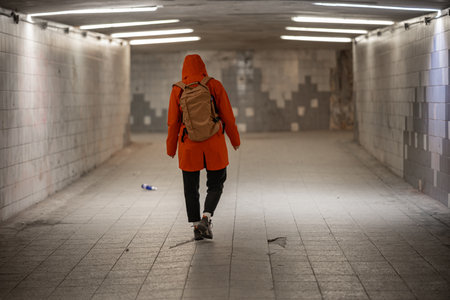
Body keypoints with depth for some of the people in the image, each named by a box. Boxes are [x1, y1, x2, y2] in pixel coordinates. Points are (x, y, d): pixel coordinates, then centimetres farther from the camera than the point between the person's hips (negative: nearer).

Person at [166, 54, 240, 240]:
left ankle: (196, 227, 11)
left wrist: (171, 148, 9)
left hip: (188, 146, 0)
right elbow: (227, 115, -2)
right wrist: (235, 140, 10)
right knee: (215, 185, 12)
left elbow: (173, 122, -1)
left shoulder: (178, 90, -2)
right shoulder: (214, 86, -2)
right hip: (213, 145, 0)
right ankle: (206, 218, -8)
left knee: (191, 187, 12)